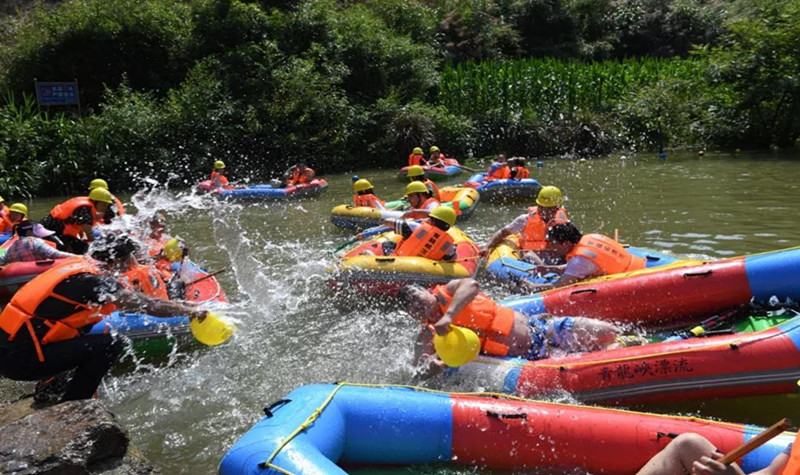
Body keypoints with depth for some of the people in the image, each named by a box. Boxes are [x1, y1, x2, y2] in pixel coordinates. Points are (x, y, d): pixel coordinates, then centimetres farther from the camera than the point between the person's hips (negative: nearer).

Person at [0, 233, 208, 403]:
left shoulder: (76, 264, 10)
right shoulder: (95, 280, -16)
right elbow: (151, 306, -14)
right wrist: (191, 311, 1)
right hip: (21, 359, -9)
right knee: (110, 344, -13)